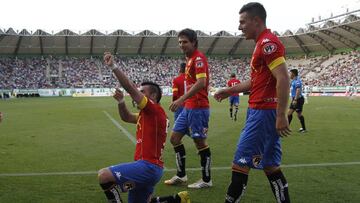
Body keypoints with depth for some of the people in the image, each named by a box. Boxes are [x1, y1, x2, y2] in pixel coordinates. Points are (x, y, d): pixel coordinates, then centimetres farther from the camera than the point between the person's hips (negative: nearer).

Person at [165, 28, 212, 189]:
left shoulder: (198, 58, -13)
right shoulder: (190, 59, 15)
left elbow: (201, 82, -25)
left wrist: (181, 99, -29)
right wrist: (183, 101, 17)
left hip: (197, 108, -10)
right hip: (188, 107, 10)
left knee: (200, 142, -1)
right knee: (174, 137, 11)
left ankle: (206, 180, 13)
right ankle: (181, 175, 21)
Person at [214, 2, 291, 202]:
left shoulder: (268, 42, -14)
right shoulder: (263, 43, 17)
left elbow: (283, 79, -22)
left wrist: (281, 115, -24)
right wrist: (229, 90, 23)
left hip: (263, 112, -10)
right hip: (259, 111, 10)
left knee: (241, 161, -3)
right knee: (269, 164, 13)